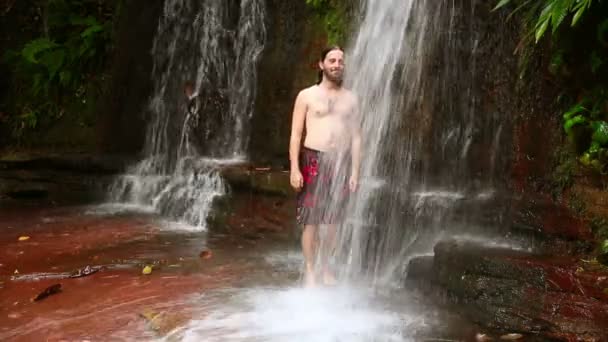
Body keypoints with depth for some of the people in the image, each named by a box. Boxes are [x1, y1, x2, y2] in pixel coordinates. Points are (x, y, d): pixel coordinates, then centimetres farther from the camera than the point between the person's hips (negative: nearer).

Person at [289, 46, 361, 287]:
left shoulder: (350, 98, 11)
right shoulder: (307, 95, 2)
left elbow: (355, 137, 9)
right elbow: (296, 135, -1)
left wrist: (355, 171, 3)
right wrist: (294, 168, -10)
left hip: (341, 161, 3)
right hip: (314, 160, -3)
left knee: (332, 221, 8)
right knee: (311, 220, -2)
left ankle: (325, 268, 22)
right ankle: (309, 271, 11)